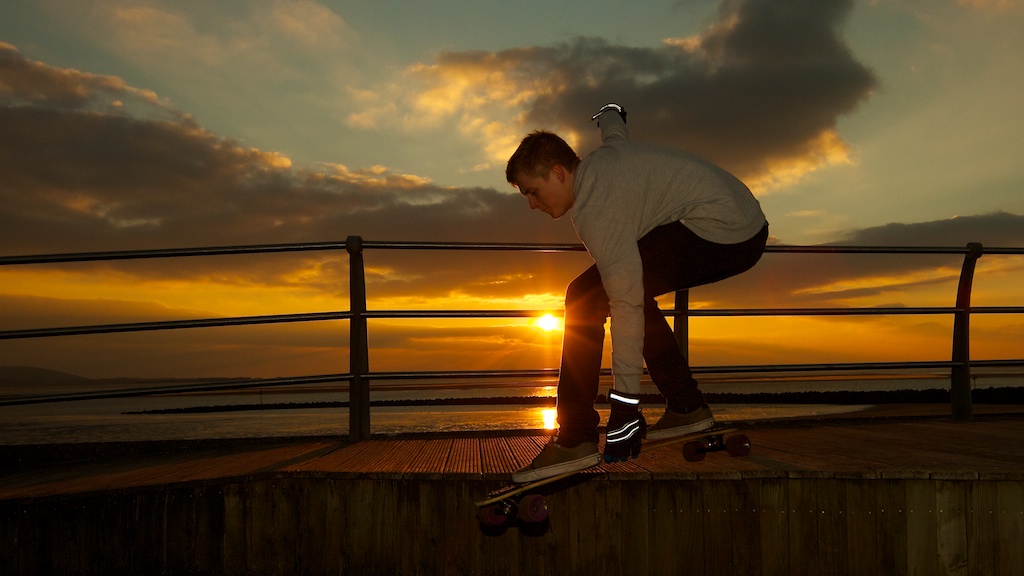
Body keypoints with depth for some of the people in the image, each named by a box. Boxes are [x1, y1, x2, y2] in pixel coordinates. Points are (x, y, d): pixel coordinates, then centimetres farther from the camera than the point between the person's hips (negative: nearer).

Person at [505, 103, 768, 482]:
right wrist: (609, 113, 66)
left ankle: (574, 440, -9)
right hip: (746, 229, 11)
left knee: (585, 298, -13)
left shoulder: (596, 209, -17)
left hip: (716, 231, -11)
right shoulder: (606, 153, 12)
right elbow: (614, 126, 40)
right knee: (633, 289, 24)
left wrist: (625, 403, -23)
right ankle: (688, 408, 23)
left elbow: (627, 306, -24)